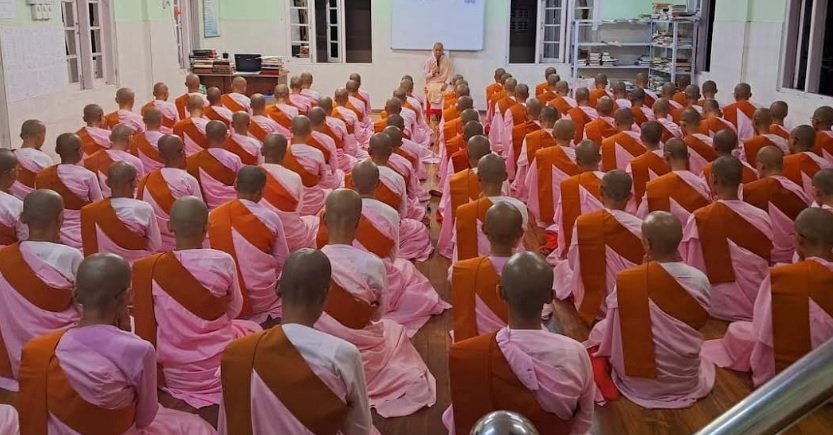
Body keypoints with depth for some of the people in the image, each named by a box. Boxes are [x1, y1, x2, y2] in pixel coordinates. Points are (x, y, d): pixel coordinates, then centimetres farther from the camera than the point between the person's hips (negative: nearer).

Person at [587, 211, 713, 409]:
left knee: (600, 330, 20)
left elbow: (612, 333, -7)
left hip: (641, 382, -4)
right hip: (687, 380, 4)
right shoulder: (699, 280, -17)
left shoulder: (625, 280, -23)